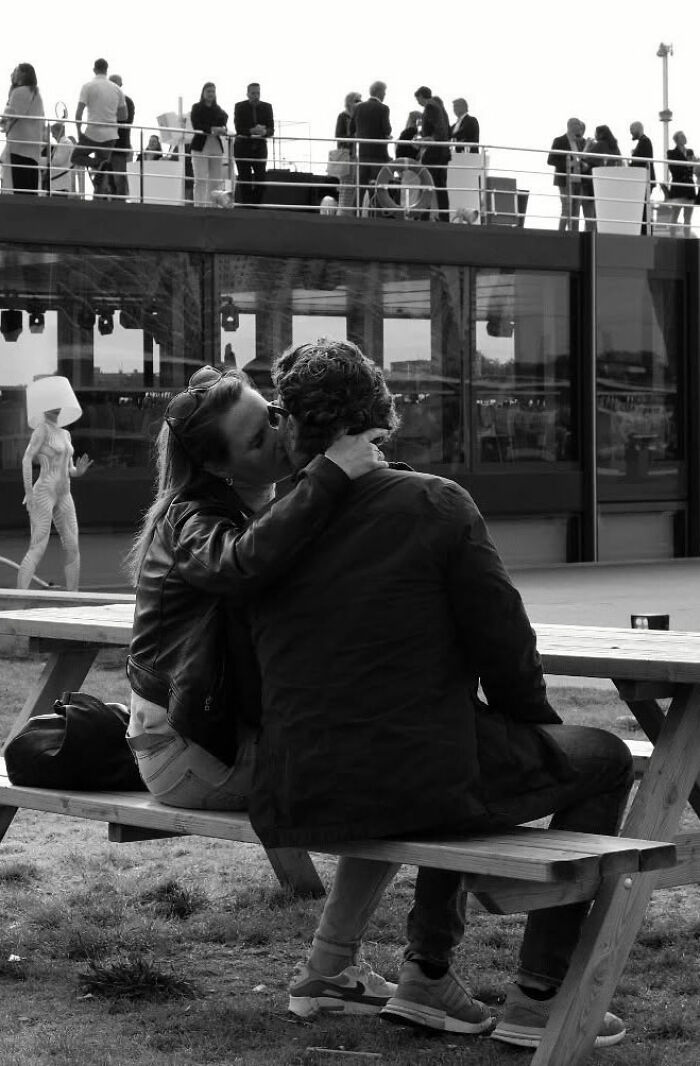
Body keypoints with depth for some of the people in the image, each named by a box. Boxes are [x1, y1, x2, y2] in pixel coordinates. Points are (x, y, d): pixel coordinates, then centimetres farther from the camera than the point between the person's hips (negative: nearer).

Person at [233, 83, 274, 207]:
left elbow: (271, 130, -1)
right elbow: (239, 129, -12)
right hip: (243, 146, -2)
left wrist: (264, 132, -24)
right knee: (244, 179, -4)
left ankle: (256, 205, 1)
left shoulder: (267, 107, 5)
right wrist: (252, 131, -29)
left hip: (260, 146, 2)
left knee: (261, 178, -7)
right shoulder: (240, 107, -2)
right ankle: (245, 206, -1)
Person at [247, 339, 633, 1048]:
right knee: (604, 759, 17)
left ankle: (428, 973, 30)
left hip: (295, 802, 6)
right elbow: (505, 652, -9)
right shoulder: (436, 505, -10)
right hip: (420, 786, -5)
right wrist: (537, 725, 13)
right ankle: (537, 998, 15)